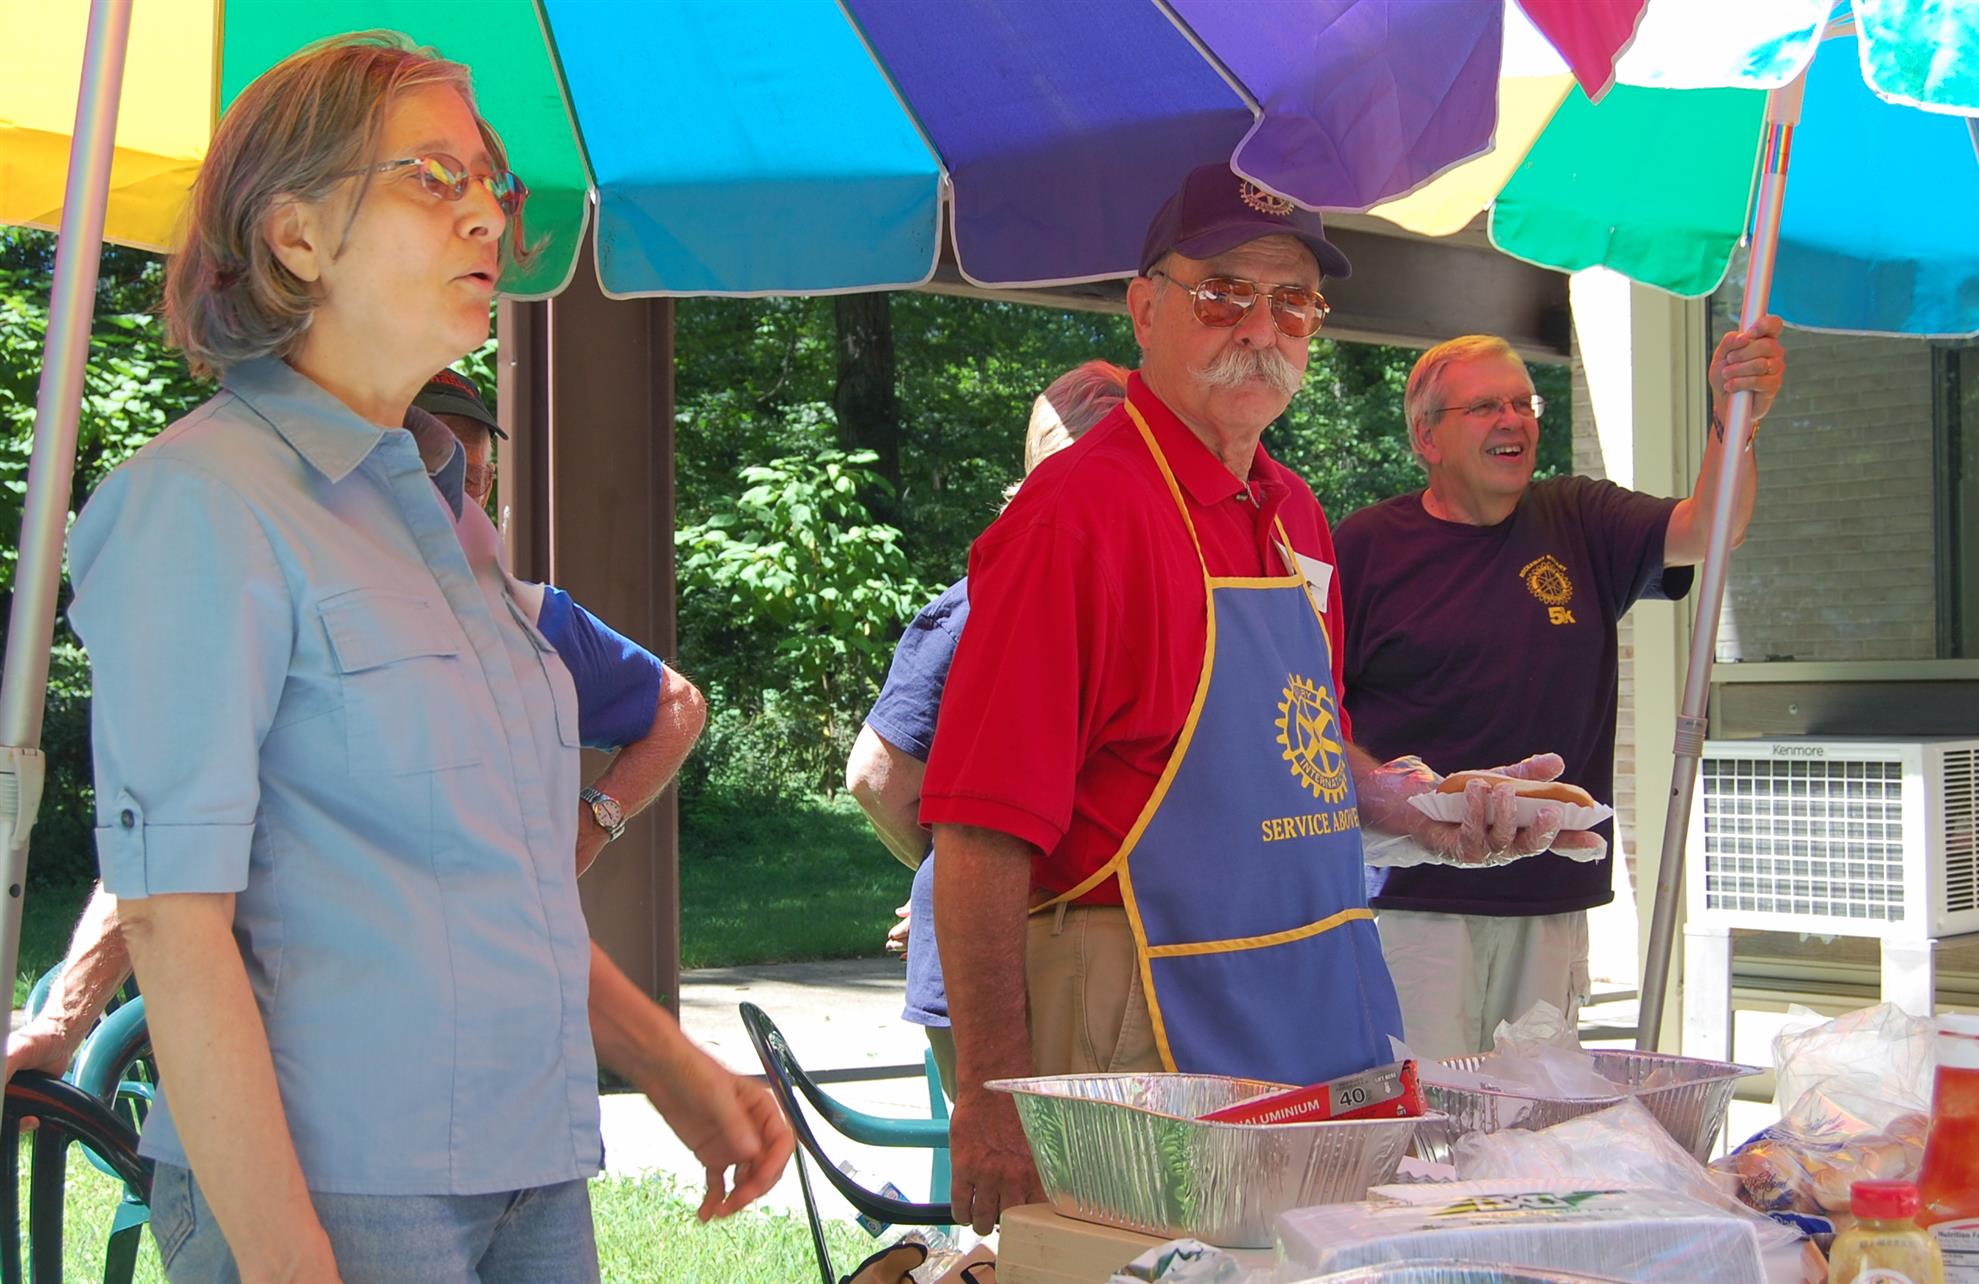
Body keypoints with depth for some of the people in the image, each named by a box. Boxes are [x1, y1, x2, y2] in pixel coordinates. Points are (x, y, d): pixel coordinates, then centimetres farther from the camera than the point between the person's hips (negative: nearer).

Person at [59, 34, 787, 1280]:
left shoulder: (440, 516, 14)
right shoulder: (202, 502, -10)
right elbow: (175, 919, -15)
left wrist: (670, 1068, 14)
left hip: (534, 1173, 7)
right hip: (333, 1184, -7)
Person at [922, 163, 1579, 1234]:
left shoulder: (1291, 514, 13)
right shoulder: (1082, 507, -14)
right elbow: (980, 832, -19)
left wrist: (1429, 813, 8)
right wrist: (994, 1097, -23)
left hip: (1326, 1015, 8)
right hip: (1151, 1025, -8)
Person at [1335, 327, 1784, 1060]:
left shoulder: (1579, 525, 10)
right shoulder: (1367, 546, 0)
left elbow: (1705, 530, -6)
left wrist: (1733, 420, -23)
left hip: (1553, 895, 4)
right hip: (1412, 898, -4)